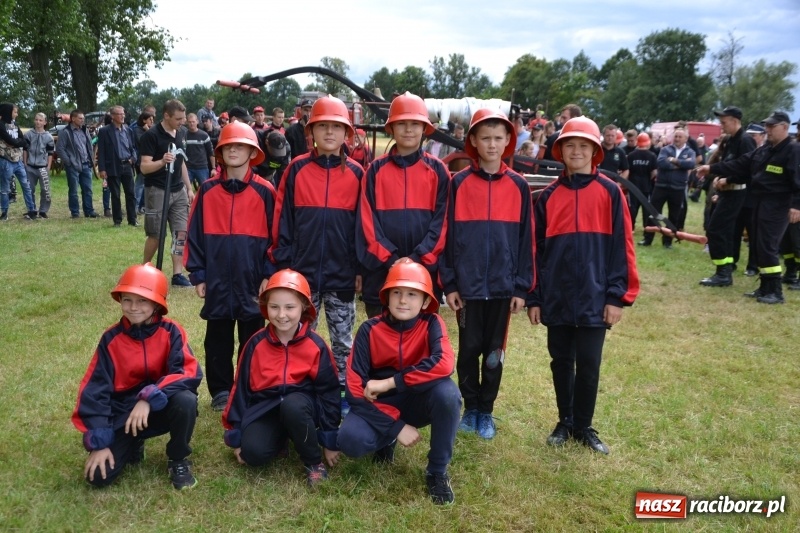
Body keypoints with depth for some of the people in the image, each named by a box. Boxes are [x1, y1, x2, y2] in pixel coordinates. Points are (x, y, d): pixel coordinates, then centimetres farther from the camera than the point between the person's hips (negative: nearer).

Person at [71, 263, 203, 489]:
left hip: (161, 408, -1)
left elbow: (190, 372, -23)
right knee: (99, 475, -17)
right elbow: (94, 389, -7)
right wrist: (99, 443, -14)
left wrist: (149, 398, -34)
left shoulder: (171, 332, -11)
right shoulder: (111, 339, -7)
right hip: (123, 414, 1)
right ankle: (134, 444, 17)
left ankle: (178, 461, -6)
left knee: (186, 400, -34)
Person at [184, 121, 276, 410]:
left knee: (252, 339, 9)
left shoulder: (264, 192, -2)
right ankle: (220, 391, 25)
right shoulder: (208, 190, 2)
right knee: (217, 338, 11)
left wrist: (269, 275, -4)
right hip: (217, 280, 2)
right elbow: (195, 234, 4)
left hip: (252, 280, -1)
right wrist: (197, 274, 1)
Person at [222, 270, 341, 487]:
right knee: (253, 453, -25)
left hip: (301, 402, -2)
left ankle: (314, 462, -13)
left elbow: (328, 391, -3)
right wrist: (236, 436, 2)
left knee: (292, 405, -38)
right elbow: (241, 387, 1)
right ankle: (282, 435, 11)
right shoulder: (256, 344, -6)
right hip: (265, 406, 2)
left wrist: (330, 441, -1)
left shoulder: (315, 345, -10)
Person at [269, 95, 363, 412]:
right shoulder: (297, 170, 0)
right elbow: (283, 220, 0)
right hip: (303, 270, 0)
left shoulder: (356, 174, 1)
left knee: (342, 341, 12)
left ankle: (342, 395, 25)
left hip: (342, 273, 0)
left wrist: (361, 268, 0)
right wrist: (282, 263, -3)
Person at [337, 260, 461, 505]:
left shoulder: (431, 324, -13)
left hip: (418, 401, 0)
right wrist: (396, 426, -23)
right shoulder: (370, 330, -13)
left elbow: (444, 364, -34)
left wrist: (389, 383, -33)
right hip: (381, 405, 0)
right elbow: (356, 388, -17)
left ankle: (437, 472, -11)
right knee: (350, 439, -30)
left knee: (447, 392, -33)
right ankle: (387, 440, 10)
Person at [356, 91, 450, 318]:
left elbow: (442, 219, -1)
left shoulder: (437, 170, 5)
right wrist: (389, 258, -10)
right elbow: (367, 218, 0)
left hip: (425, 268, 0)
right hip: (382, 269, 0)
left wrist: (418, 258, -11)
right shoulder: (377, 169, 6)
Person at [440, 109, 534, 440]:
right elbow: (447, 235, -1)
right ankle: (470, 409, 27)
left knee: (494, 352, 11)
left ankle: (486, 412, 25)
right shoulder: (459, 184, -1)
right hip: (468, 284, -1)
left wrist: (522, 286, -1)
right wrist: (448, 282, -5)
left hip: (503, 284, 1)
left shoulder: (518, 186, 2)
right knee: (469, 349, 10)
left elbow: (525, 238, 2)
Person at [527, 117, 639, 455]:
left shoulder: (609, 192, -1)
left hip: (594, 296, -2)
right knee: (561, 361, 12)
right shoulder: (548, 196, 5)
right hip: (556, 296, 2)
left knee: (588, 364, 4)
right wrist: (533, 297, 2)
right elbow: (537, 248, 5)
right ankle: (565, 422, 28)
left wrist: (618, 295, -8)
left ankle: (583, 427, 22)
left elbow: (621, 246, -3)